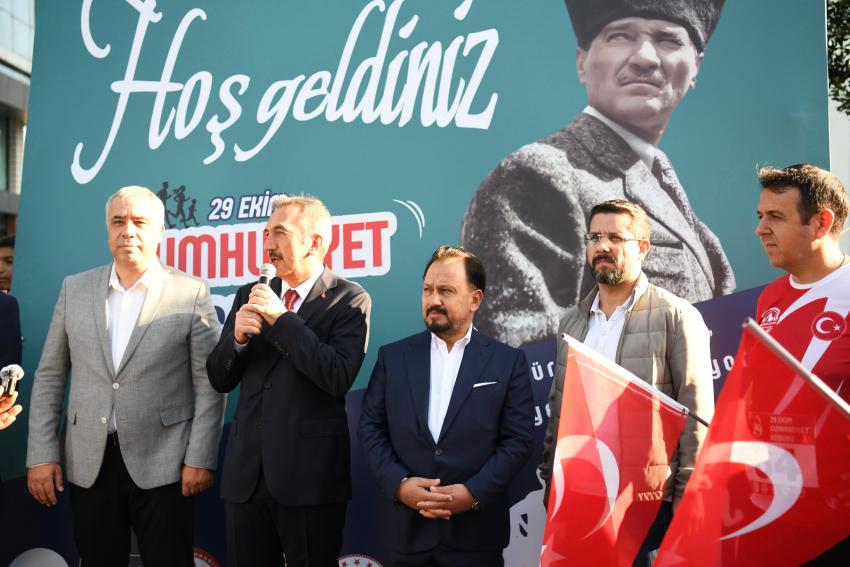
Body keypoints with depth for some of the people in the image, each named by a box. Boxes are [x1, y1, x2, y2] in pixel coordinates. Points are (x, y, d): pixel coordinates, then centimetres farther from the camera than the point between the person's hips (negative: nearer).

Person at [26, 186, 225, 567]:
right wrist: (41, 454, 3)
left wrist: (200, 459, -9)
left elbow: (210, 383, -4)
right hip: (88, 464, 3)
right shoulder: (74, 289, 7)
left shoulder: (191, 294, -3)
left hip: (162, 465, -3)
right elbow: (50, 377, 9)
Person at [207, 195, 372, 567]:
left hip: (310, 475, -4)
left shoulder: (349, 300, -5)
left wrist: (282, 319, -18)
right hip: (246, 473, 5)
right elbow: (220, 380, 10)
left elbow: (339, 378, -18)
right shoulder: (250, 296, 10)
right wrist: (237, 336, -10)